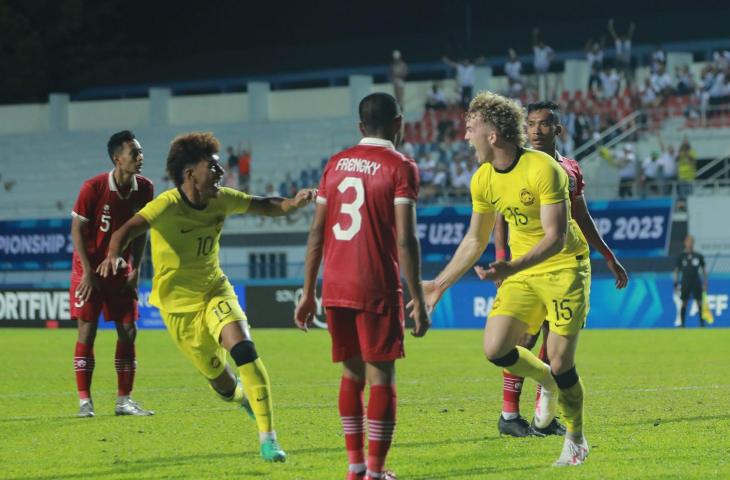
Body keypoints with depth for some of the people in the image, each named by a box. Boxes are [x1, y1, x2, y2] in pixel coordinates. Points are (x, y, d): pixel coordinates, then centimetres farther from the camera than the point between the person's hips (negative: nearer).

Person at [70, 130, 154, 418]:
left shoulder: (144, 189, -5)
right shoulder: (93, 188, -18)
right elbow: (77, 229, -12)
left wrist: (136, 270, 0)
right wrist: (88, 272, -15)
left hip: (121, 269, 4)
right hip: (90, 268, -4)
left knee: (128, 331, -1)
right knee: (87, 330, -5)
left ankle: (124, 400, 6)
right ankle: (84, 401, 0)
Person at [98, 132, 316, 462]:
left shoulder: (221, 199, -7)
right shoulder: (167, 206, -23)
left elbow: (265, 206, 2)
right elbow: (129, 229, -37)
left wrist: (292, 203, -20)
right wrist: (113, 255, -58)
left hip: (215, 291, 3)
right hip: (178, 304, -3)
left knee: (243, 349, -25)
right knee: (224, 384, 5)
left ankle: (268, 438, -18)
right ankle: (244, 396, 46)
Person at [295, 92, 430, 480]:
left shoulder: (336, 164, 12)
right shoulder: (400, 167, -5)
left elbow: (317, 233, 10)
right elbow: (405, 239, -12)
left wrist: (308, 293, 15)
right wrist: (418, 301, -9)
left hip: (335, 288, 5)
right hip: (377, 289, -5)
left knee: (352, 373, 17)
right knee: (381, 376, 0)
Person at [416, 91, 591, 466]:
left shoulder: (543, 169, -22)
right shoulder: (483, 180, 0)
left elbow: (556, 236, -26)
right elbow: (475, 241, 13)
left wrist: (512, 267, -39)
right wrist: (440, 284, 14)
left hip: (564, 268, -6)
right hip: (521, 272, 6)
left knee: (560, 362, -8)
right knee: (495, 348, -12)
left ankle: (576, 441, 16)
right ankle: (546, 381, 19)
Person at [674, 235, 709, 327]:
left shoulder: (699, 256, 5)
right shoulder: (681, 256, 4)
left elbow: (704, 270, 11)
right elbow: (676, 270, 8)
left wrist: (705, 283, 6)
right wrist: (676, 283, 2)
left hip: (696, 282, 1)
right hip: (685, 283, -1)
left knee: (700, 302, -2)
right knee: (684, 303, -1)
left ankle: (702, 323, 1)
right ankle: (682, 323, 5)